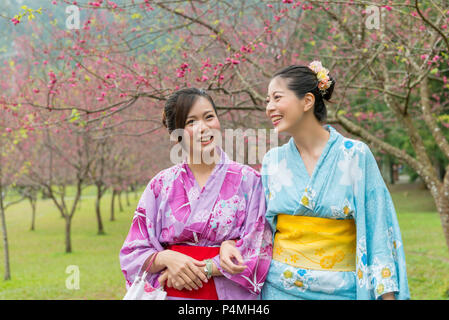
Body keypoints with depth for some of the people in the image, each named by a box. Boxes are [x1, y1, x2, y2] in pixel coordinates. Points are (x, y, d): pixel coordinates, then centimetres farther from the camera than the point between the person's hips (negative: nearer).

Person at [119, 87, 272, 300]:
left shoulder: (248, 180, -5)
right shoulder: (161, 185, -1)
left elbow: (259, 250, -9)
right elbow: (134, 254, 0)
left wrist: (202, 268, -16)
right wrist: (166, 258, -19)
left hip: (231, 294, -1)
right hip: (172, 293, 1)